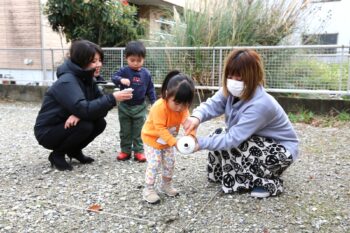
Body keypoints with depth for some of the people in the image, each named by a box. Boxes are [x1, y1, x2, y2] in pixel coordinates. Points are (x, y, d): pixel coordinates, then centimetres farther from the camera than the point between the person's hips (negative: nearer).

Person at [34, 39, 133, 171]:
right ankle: (57, 155, -5)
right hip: (47, 132, -7)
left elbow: (98, 105, -7)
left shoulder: (87, 78, 0)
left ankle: (74, 150, 10)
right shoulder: (67, 82, -27)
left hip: (67, 126, 7)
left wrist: (80, 114, -27)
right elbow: (84, 109, -39)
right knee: (85, 126, -28)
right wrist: (112, 99, -36)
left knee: (100, 123, -10)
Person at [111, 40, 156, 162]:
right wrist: (121, 80, -41)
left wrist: (154, 102, 0)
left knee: (138, 131, 7)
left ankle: (139, 151, 15)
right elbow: (114, 77, -21)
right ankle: (125, 150, 21)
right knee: (125, 131, 10)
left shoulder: (146, 73, -2)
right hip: (124, 106, 0)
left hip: (139, 107, 0)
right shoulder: (124, 71, -7)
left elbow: (150, 89, 5)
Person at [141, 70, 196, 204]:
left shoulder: (182, 107, -16)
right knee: (154, 164, -9)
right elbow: (160, 129, -35)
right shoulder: (159, 107, -36)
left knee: (170, 162, 11)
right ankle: (149, 190, 4)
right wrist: (174, 142, -40)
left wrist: (191, 135, -40)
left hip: (168, 140, 6)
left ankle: (166, 185, 30)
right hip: (152, 138, -6)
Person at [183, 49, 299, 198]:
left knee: (230, 145, -25)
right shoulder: (231, 91, -11)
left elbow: (233, 139, -36)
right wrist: (196, 117, -47)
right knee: (219, 135, -6)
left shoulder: (260, 105, -35)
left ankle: (267, 182, -7)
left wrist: (201, 143, -37)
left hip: (281, 151, -8)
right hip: (258, 143, 8)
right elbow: (212, 105, -26)